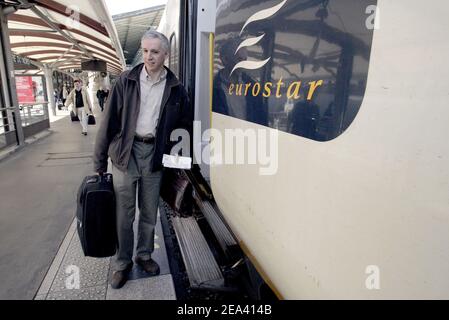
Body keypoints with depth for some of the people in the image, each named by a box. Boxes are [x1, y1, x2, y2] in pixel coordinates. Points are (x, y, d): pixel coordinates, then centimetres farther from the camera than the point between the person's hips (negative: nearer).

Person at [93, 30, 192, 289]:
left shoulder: (175, 88, 2)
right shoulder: (126, 81, -1)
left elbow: (187, 122, 10)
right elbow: (110, 121, -1)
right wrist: (100, 160, -1)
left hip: (154, 154, 1)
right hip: (125, 151, -1)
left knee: (149, 212, 12)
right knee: (124, 212, 5)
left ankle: (144, 255, 34)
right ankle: (122, 263, 25)